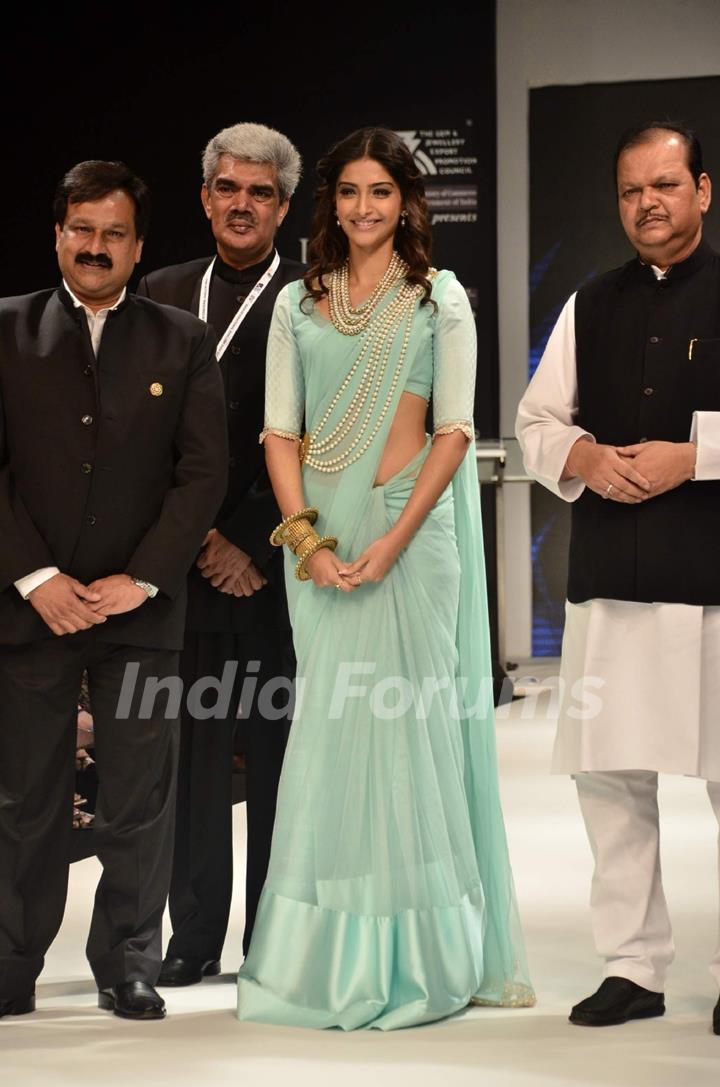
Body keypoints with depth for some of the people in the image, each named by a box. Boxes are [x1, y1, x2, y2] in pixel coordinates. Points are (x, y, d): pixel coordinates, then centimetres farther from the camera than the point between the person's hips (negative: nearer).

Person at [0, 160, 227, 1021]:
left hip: (140, 605, 0)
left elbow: (204, 472, 2)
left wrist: (142, 579, -8)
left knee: (139, 802, 2)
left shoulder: (183, 342, 8)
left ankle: (127, 964, 13)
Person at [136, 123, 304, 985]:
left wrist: (255, 548, -9)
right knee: (192, 752, 6)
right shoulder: (162, 295, 12)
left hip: (274, 569, -3)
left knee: (278, 755, 4)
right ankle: (195, 936, 15)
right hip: (183, 561, 3)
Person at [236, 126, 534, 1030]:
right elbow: (279, 430, 6)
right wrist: (307, 539, -9)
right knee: (325, 722, 3)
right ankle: (329, 948, 11)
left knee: (405, 713, -3)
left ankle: (415, 948, 8)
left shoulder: (440, 298, 2)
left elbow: (454, 429, -4)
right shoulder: (297, 304, 10)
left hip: (410, 527, -2)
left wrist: (393, 540, -14)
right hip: (318, 532, 3)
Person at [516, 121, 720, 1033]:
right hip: (607, 576, 5)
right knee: (608, 772, 7)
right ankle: (631, 967, 18)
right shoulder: (591, 305, 15)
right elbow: (535, 424, 15)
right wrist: (582, 457, -4)